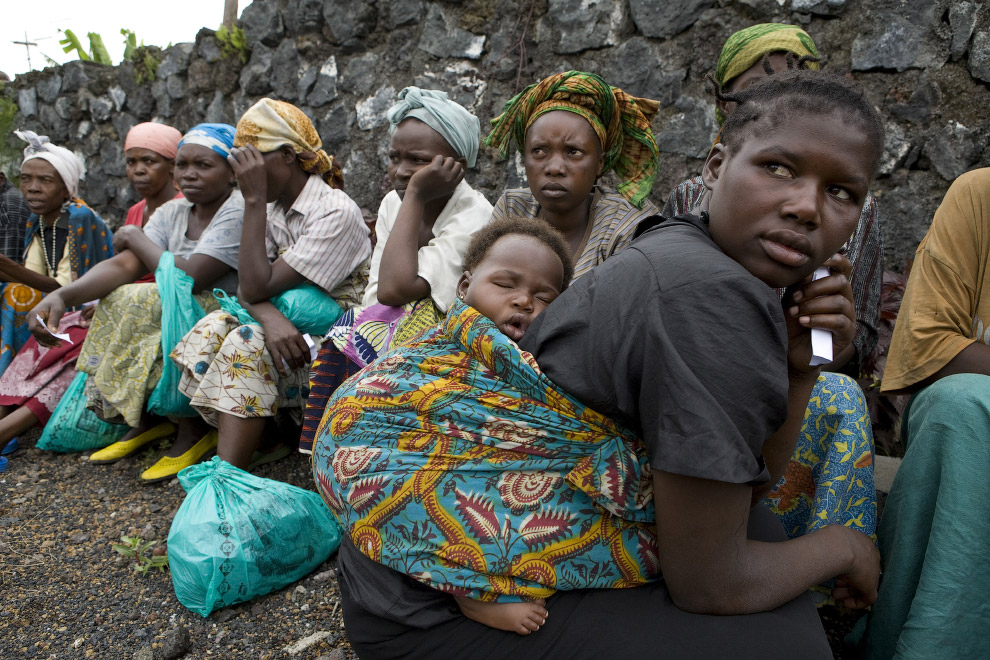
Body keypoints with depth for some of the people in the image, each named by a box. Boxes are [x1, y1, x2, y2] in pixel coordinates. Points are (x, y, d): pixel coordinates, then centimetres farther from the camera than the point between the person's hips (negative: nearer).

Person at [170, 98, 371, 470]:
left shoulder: (337, 212, -17)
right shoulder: (273, 210, 9)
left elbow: (258, 286, -22)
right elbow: (248, 288, -3)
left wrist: (254, 200, -21)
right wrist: (269, 315, -27)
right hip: (283, 329, 8)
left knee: (247, 343, -29)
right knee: (214, 326, -16)